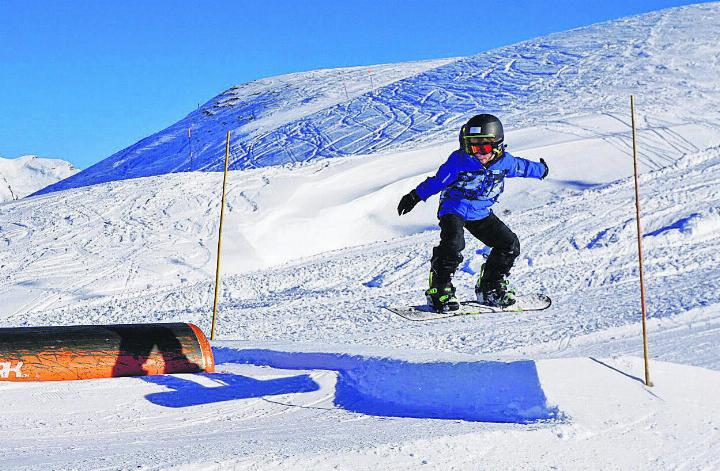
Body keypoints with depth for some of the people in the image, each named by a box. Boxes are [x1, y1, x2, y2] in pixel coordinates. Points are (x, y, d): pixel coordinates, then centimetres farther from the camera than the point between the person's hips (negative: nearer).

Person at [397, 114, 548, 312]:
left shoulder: (505, 161, -3)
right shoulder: (458, 160, -17)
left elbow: (522, 167, 18)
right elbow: (438, 181, -11)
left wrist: (540, 169, 35)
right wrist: (415, 196, -13)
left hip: (481, 213, 5)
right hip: (455, 208, -5)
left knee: (510, 244, 1)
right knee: (454, 243, -31)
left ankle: (490, 288, 17)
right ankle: (439, 289, -18)